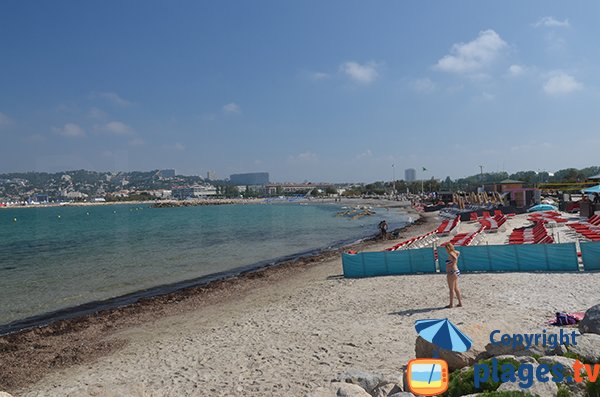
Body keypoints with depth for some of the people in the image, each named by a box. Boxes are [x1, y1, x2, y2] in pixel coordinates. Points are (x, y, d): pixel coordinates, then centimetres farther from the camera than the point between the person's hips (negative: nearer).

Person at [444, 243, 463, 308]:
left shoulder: (450, 254, -16)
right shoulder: (455, 252, 10)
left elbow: (455, 258, -37)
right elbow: (458, 253, 34)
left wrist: (452, 264, -23)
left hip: (452, 272, -9)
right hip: (456, 272, 9)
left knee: (451, 289, -3)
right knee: (456, 288, 14)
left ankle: (451, 304, 3)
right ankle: (460, 303, 17)